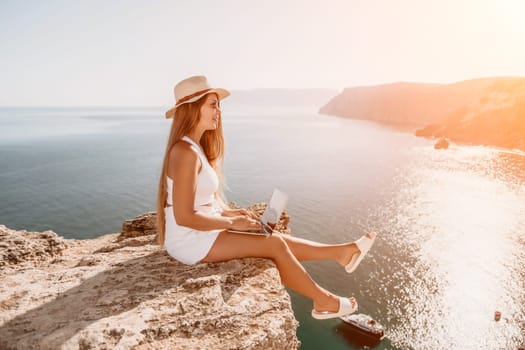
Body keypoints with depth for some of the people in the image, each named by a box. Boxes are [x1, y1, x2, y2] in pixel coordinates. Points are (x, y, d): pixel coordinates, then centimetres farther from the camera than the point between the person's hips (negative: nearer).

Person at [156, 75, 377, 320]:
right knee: (275, 244, -10)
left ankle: (341, 252, 15)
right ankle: (323, 301, 7)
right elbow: (184, 216, -24)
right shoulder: (186, 152, -22)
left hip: (203, 232, 9)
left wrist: (230, 212, 3)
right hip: (190, 240, -9)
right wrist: (232, 222, -16)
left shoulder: (196, 147, 9)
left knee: (276, 239, 4)